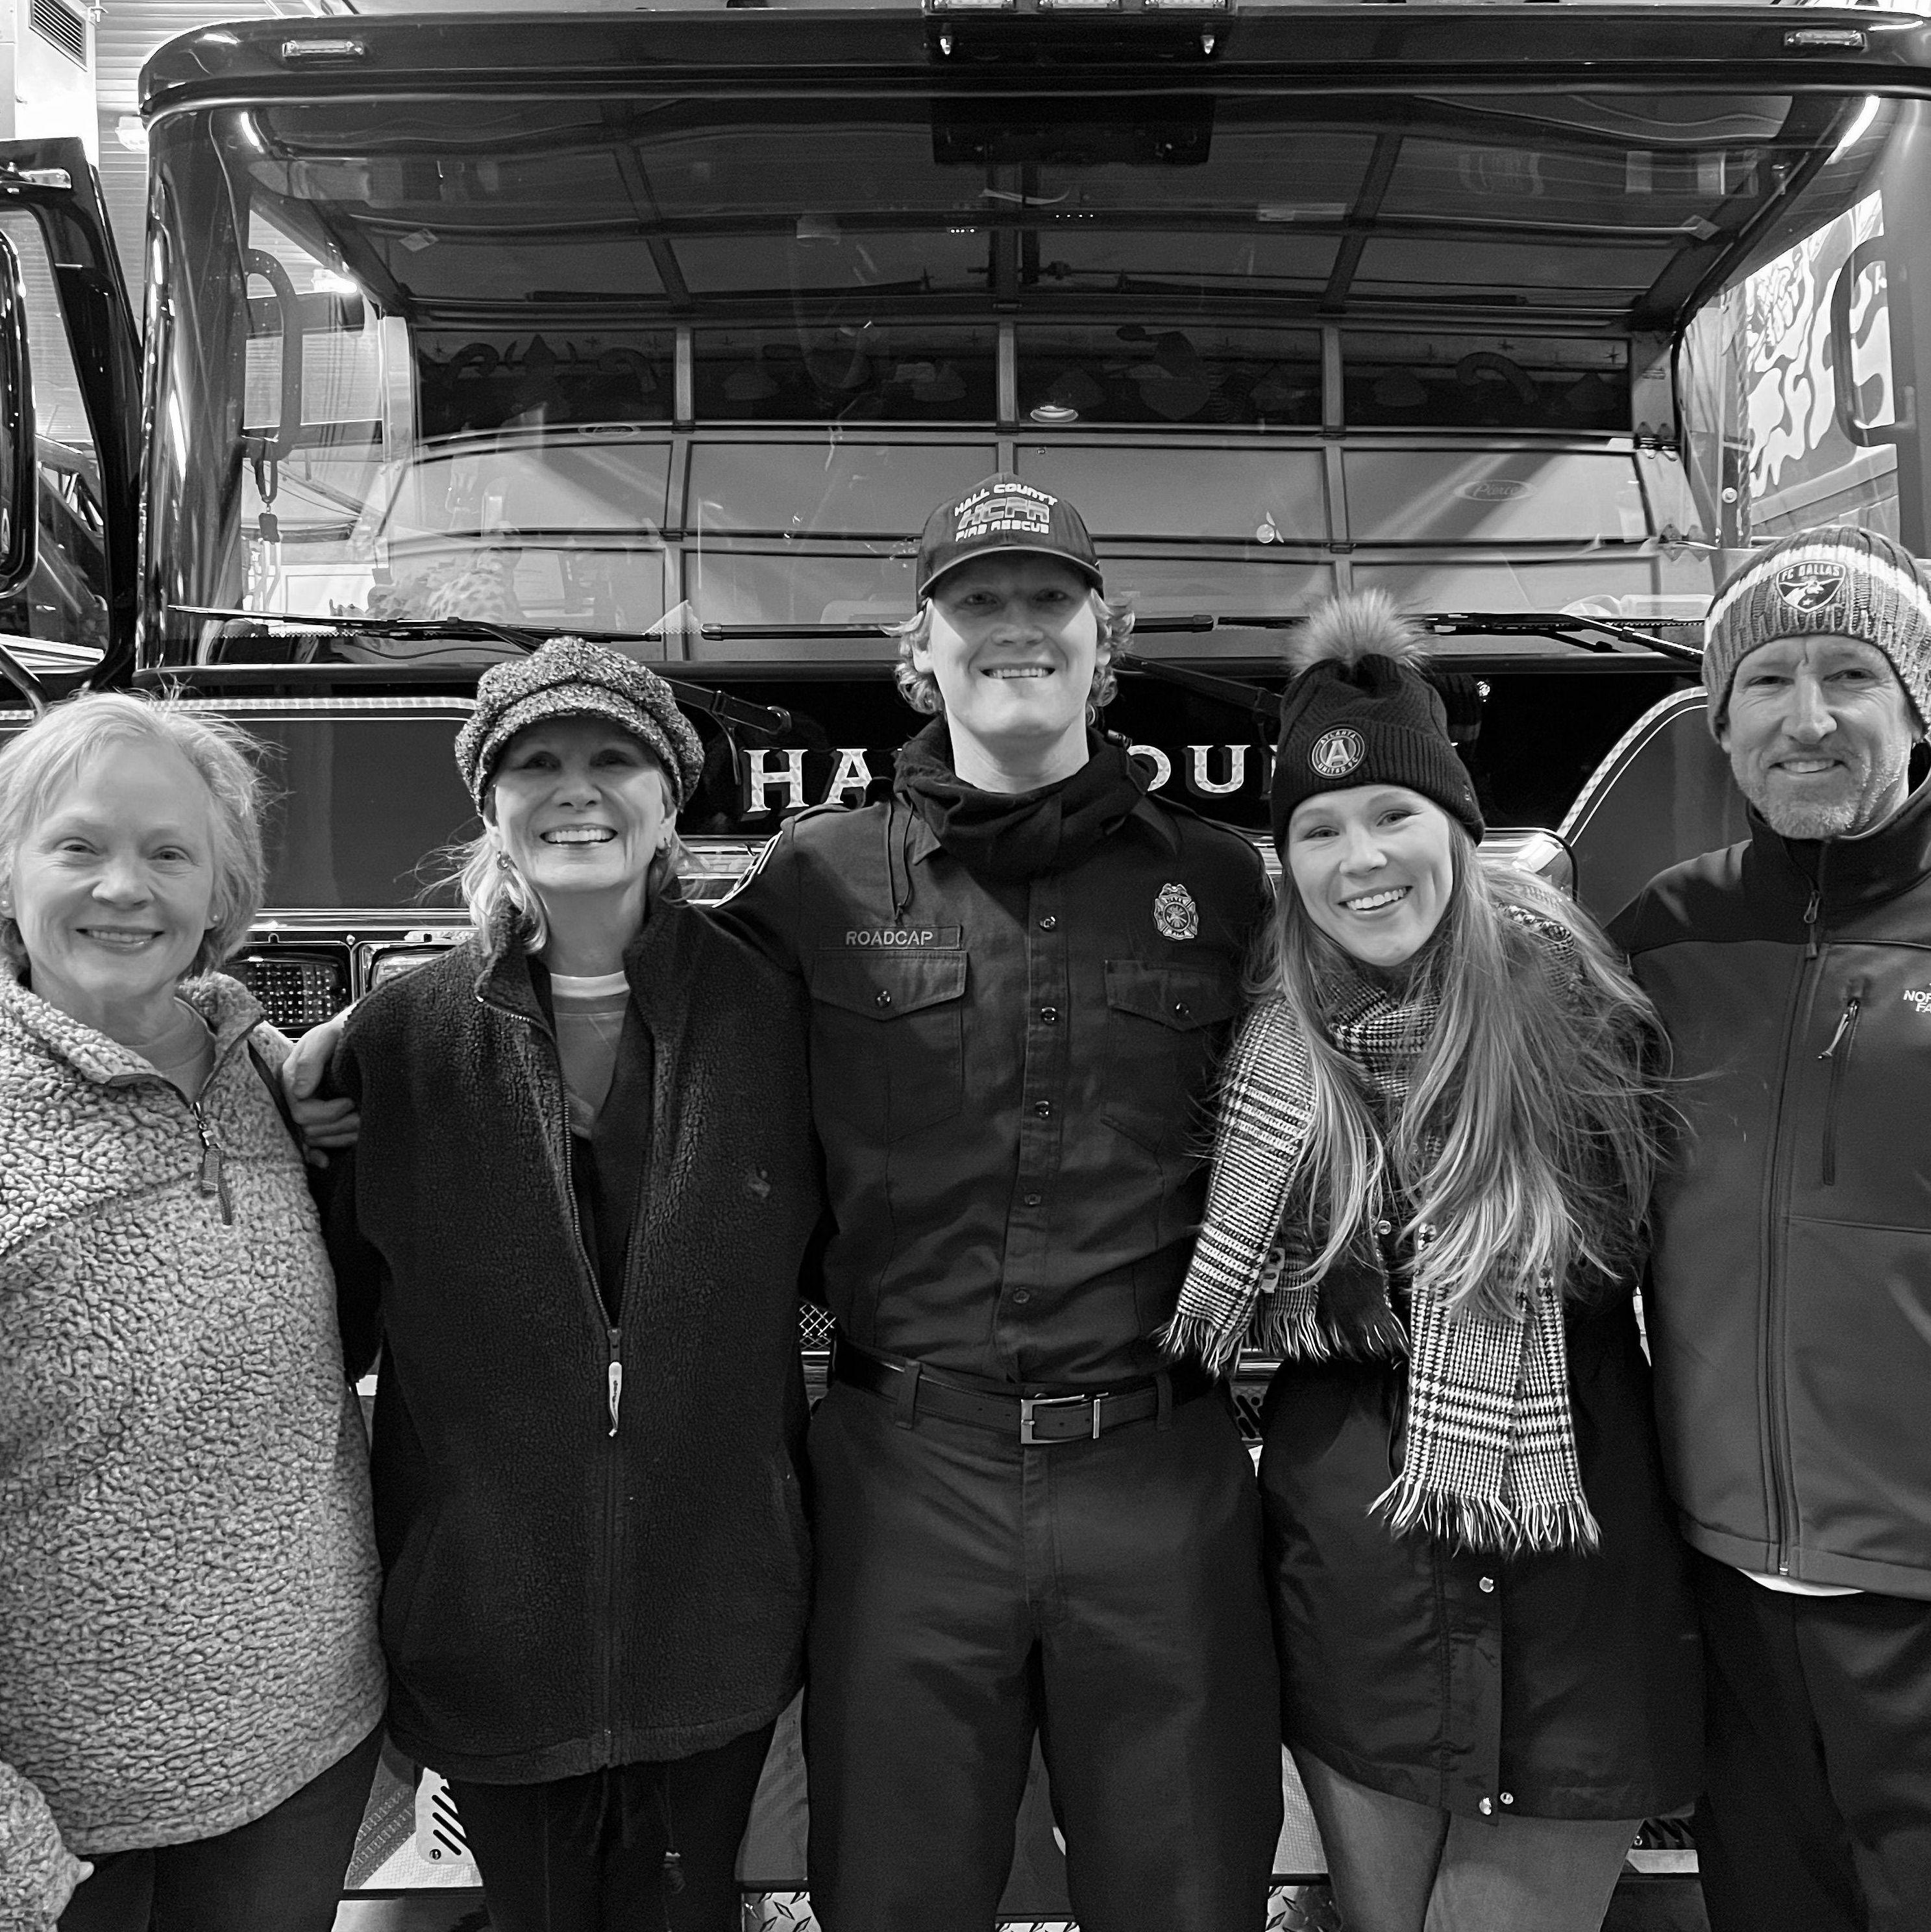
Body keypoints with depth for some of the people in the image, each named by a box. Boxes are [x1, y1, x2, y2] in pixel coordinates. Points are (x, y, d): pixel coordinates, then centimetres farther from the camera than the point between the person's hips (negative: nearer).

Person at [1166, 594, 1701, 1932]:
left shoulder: (1572, 1002, -9)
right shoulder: (1272, 1051, -4)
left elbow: (1685, 1259, 1)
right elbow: (1214, 1312, 4)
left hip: (1574, 1590, -1)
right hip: (1354, 1601, 2)